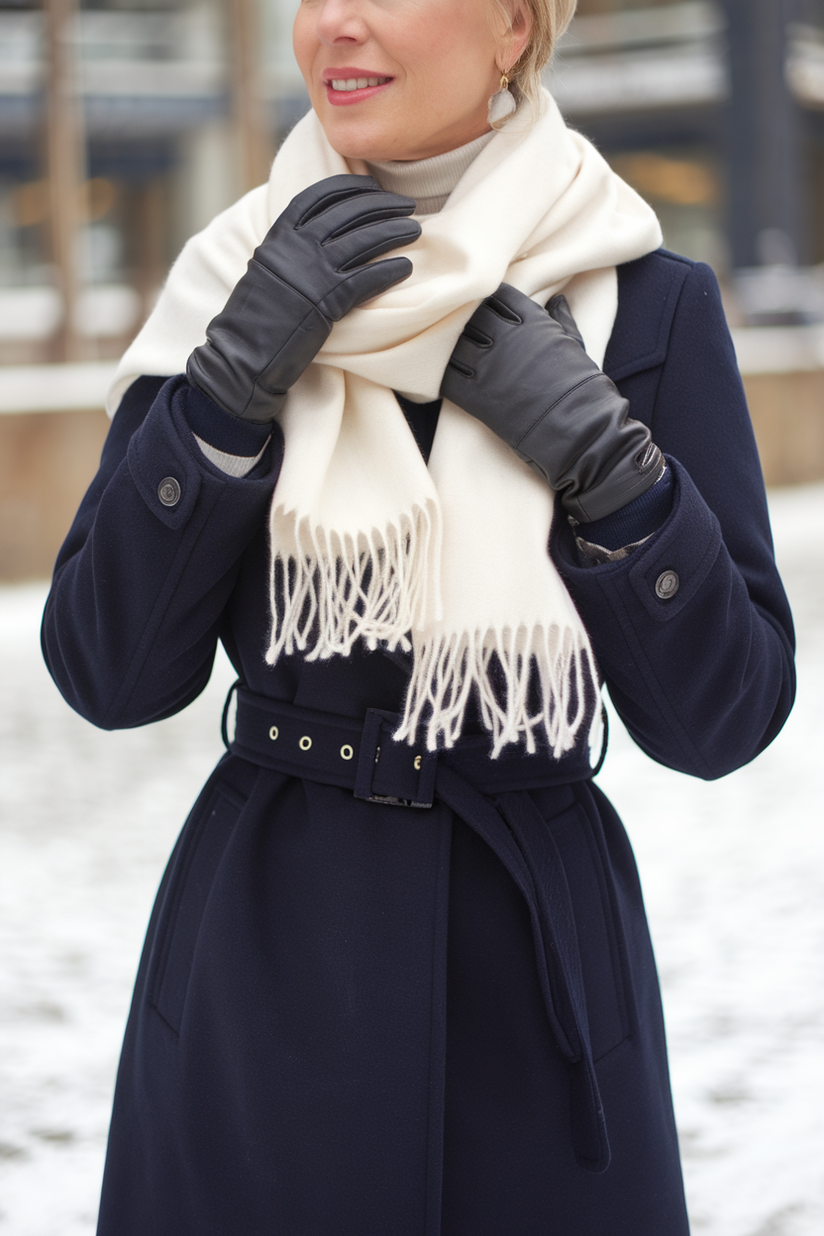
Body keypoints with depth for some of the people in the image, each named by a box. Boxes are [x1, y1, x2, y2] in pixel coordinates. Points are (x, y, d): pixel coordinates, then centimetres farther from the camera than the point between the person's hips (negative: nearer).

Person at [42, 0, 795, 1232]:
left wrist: (607, 464, -17)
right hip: (262, 953, 1)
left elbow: (722, 720, -5)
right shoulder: (234, 284, 0)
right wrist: (236, 378, -16)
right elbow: (108, 674, -7)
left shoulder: (646, 307, -5)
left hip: (532, 958, -1)